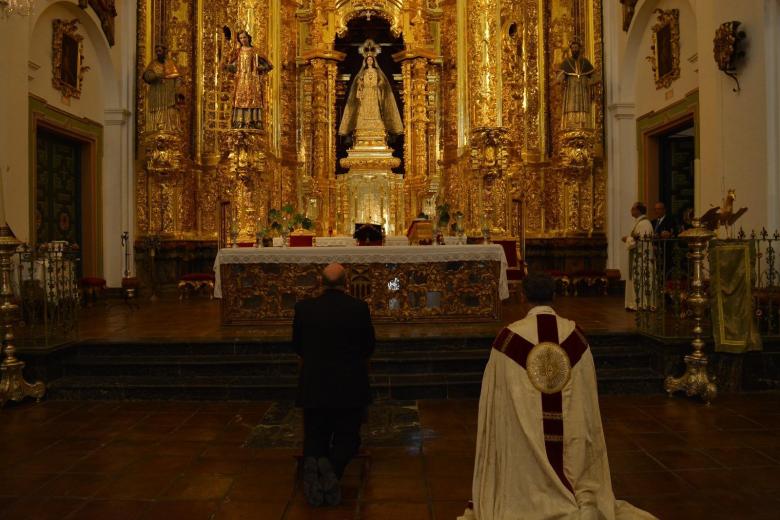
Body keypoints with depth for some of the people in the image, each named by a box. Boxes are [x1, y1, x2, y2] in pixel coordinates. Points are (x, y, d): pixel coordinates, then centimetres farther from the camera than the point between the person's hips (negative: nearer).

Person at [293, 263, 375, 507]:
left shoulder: (304, 307, -5)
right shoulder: (359, 307, -8)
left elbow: (297, 345, 9)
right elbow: (369, 346, 3)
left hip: (313, 387, 1)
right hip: (351, 387, -1)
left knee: (315, 438, 16)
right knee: (346, 438, 15)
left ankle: (312, 462, -17)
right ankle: (332, 467, -16)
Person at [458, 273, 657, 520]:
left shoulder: (508, 337, -13)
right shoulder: (575, 333, -4)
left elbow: (494, 396, -4)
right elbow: (587, 392, 7)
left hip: (522, 437, -3)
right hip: (571, 436, 3)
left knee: (528, 493, 14)